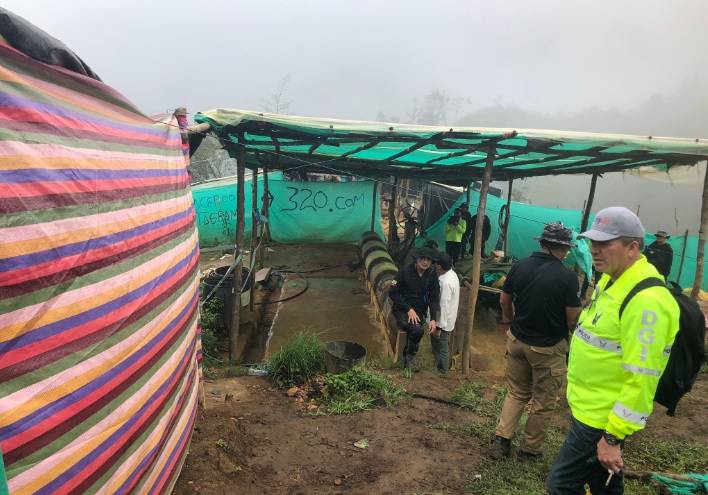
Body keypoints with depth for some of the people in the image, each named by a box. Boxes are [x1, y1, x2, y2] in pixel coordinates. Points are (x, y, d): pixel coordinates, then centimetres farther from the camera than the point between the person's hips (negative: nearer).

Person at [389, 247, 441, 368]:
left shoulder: (432, 274, -4)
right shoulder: (405, 272, -15)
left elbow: (434, 298, -1)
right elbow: (393, 292, -12)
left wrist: (433, 319, -11)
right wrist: (409, 309, -17)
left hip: (419, 312, 4)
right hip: (402, 310, -4)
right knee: (418, 330, -27)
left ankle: (407, 357, 36)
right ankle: (409, 357, -2)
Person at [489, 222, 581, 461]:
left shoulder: (520, 266, -6)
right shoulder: (567, 277, -19)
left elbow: (504, 301, 4)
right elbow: (572, 319, -13)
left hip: (517, 340, 4)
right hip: (548, 348, -4)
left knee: (516, 393, 21)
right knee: (543, 402, 15)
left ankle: (501, 440, 16)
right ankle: (530, 449, 27)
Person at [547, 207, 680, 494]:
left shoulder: (646, 299, -26)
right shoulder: (611, 279, 5)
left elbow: (642, 379, -26)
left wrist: (613, 436, -21)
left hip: (601, 418, -9)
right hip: (589, 406, 9)